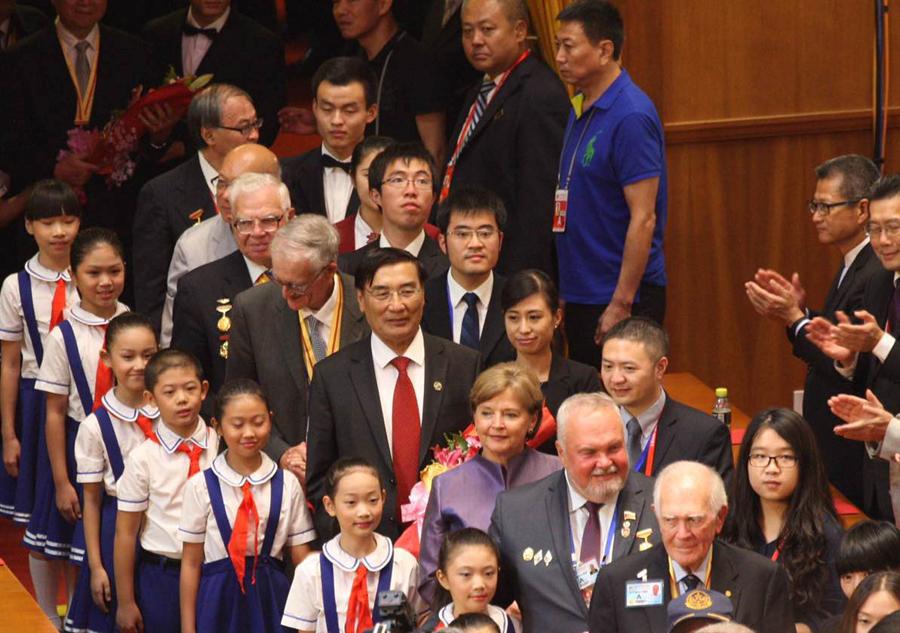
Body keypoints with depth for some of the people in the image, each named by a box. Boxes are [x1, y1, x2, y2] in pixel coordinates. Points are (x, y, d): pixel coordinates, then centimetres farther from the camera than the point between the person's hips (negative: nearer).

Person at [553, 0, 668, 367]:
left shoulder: (630, 117, -17)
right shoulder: (581, 110, 11)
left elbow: (643, 219, -20)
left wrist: (621, 304, -21)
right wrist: (565, 294, 16)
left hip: (621, 298, -9)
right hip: (581, 295, 9)